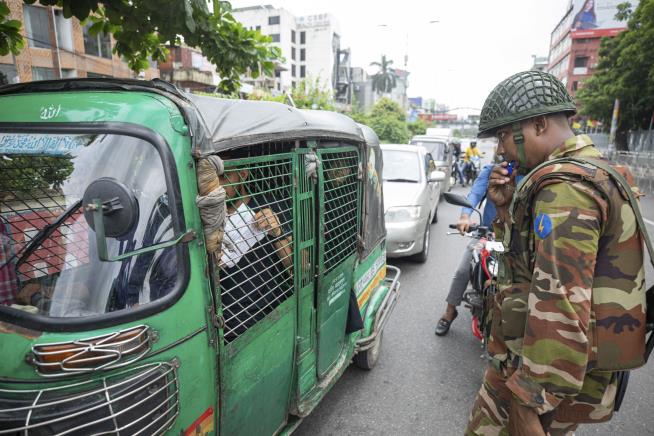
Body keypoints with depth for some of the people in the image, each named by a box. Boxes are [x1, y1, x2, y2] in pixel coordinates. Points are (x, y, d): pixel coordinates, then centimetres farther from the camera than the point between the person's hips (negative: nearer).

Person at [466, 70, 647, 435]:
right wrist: (507, 209, 1)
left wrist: (529, 403, -25)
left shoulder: (564, 187, -23)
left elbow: (560, 305, -29)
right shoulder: (592, 171, 11)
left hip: (548, 371, -10)